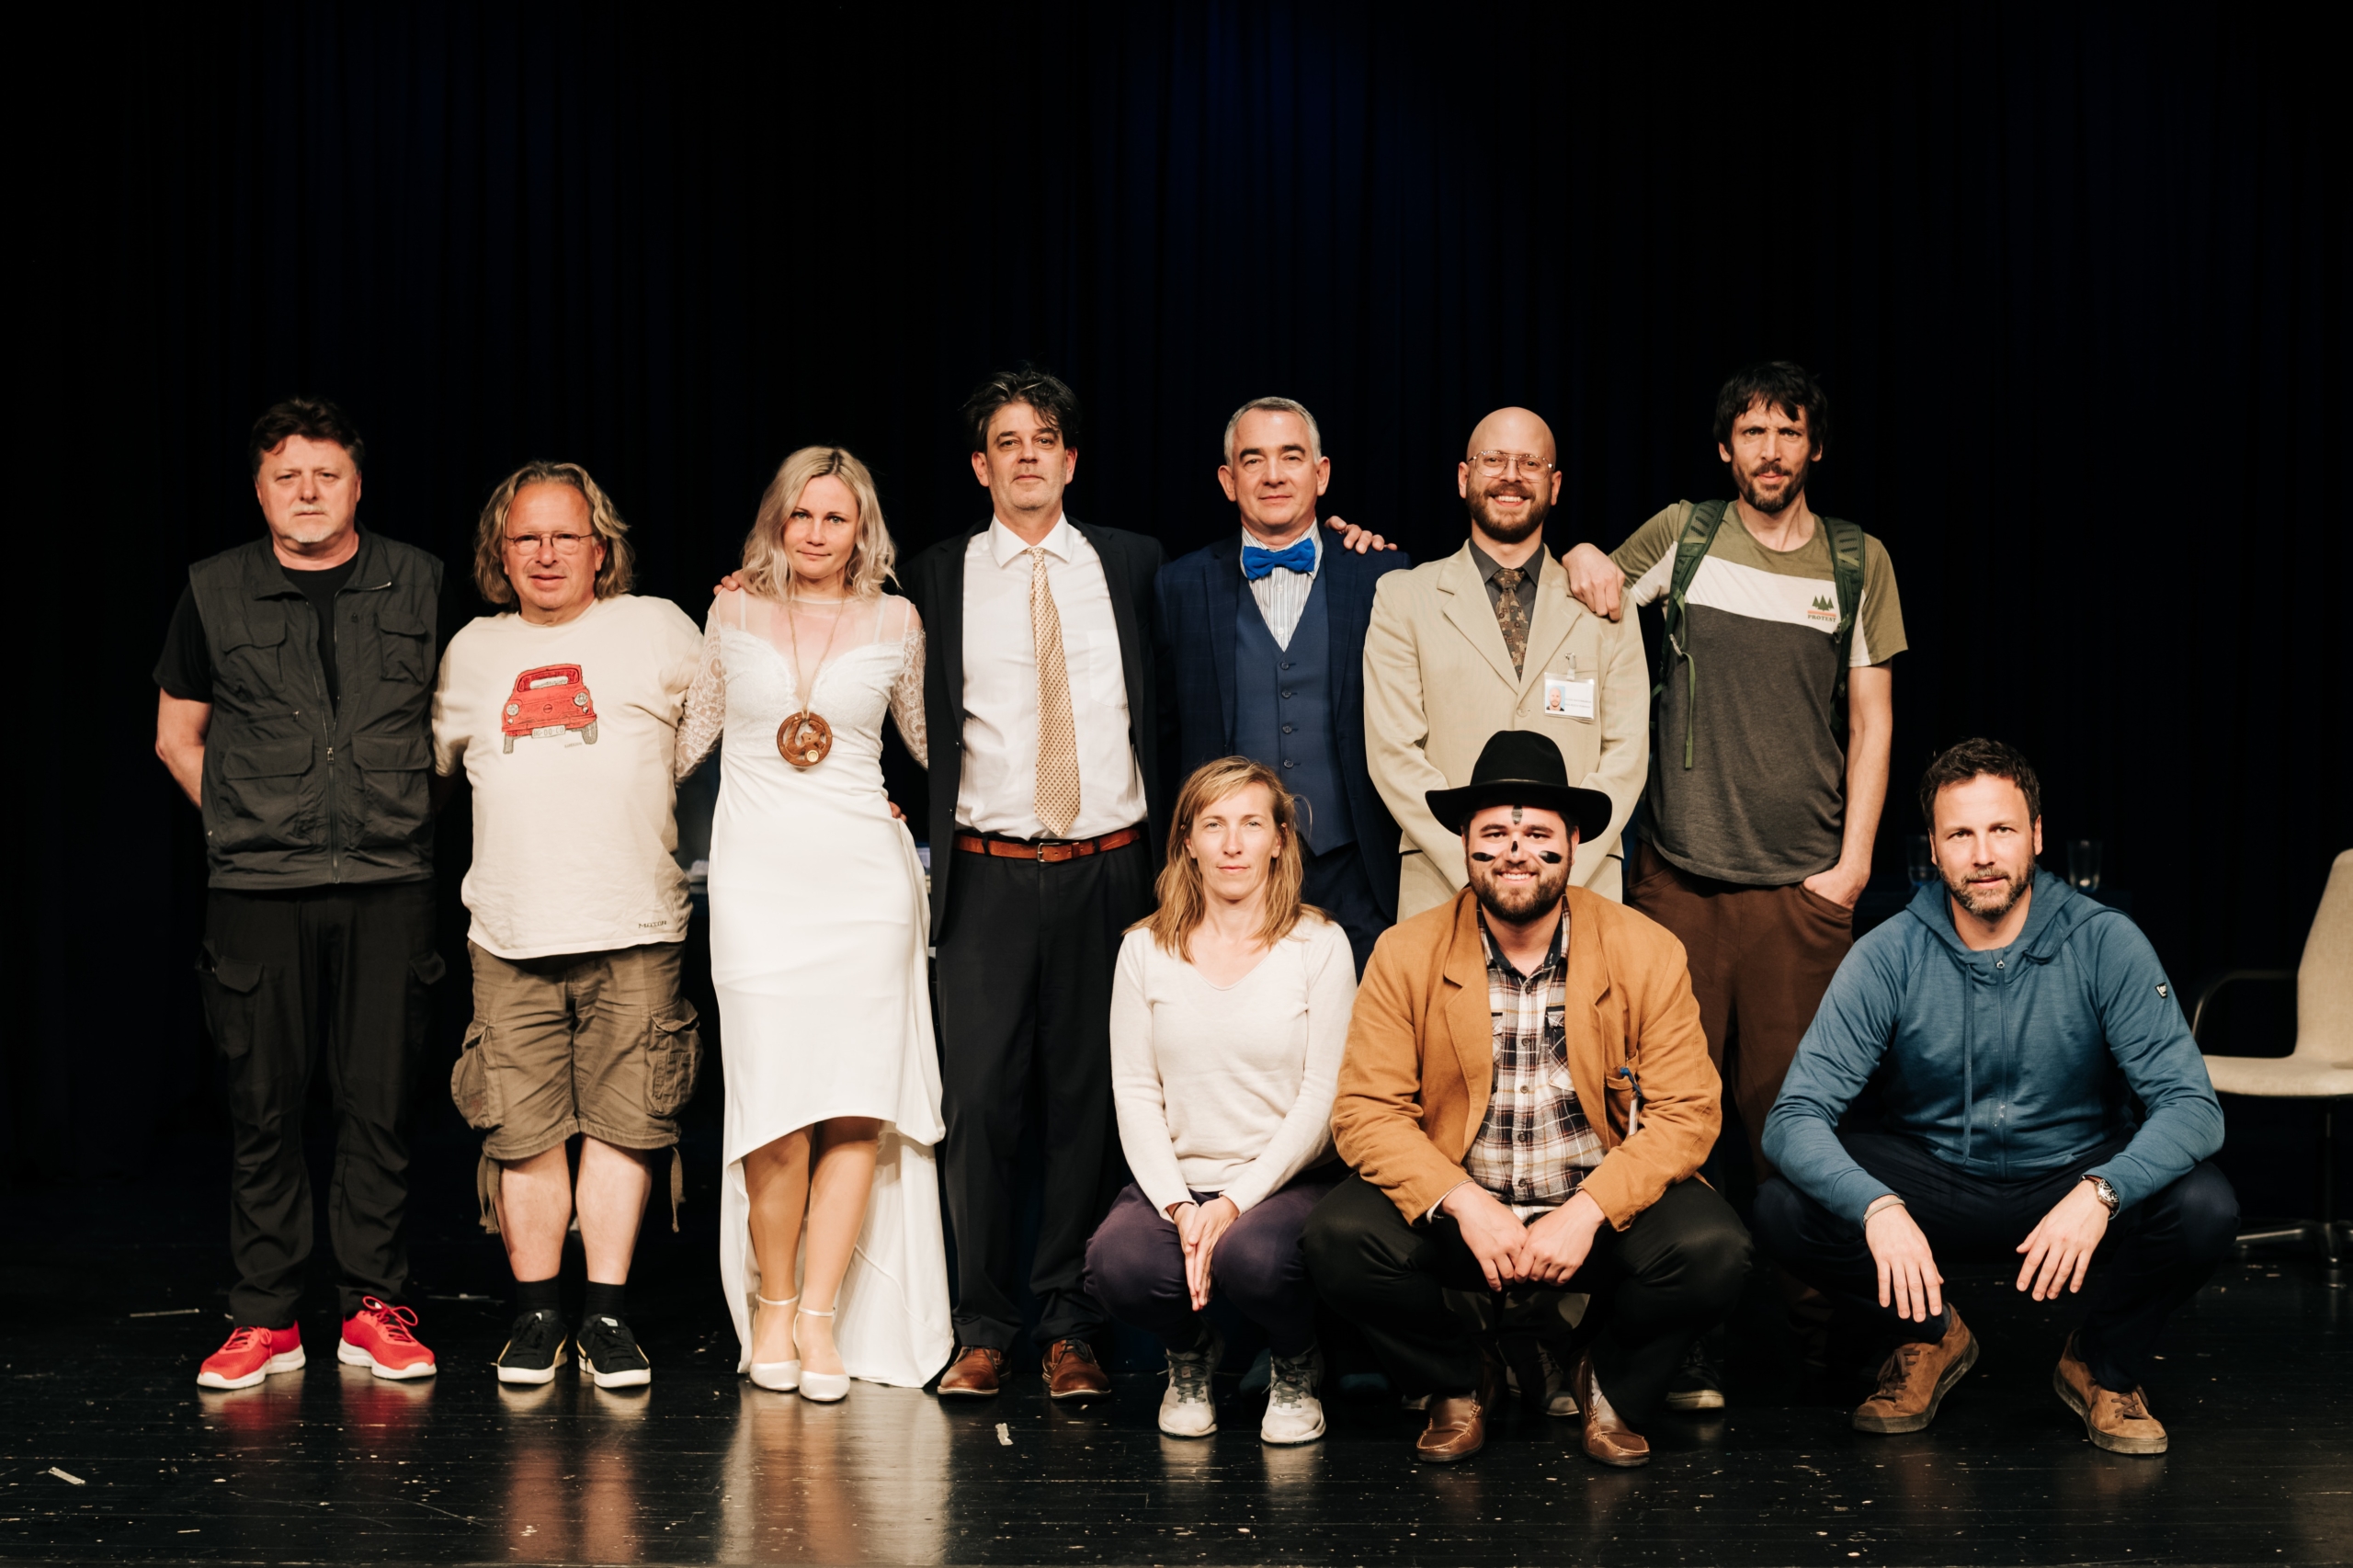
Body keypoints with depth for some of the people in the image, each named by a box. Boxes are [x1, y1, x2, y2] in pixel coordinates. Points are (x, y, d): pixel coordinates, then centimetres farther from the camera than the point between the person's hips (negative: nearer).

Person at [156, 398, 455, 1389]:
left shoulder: (418, 583, 7)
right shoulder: (214, 592, 6)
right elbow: (177, 735, 16)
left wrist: (397, 812, 11)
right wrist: (247, 823, 8)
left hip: (388, 880, 0)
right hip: (257, 889, 0)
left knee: (379, 1102, 1)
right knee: (263, 1106, 1)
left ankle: (375, 1309, 10)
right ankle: (264, 1320, 9)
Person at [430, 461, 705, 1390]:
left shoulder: (658, 631, 6)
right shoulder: (472, 653, 15)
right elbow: (433, 769, 29)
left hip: (634, 930, -2)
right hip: (511, 934, 2)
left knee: (622, 1124, -3)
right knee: (523, 1132, -1)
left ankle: (606, 1314, 7)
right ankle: (536, 1314, 12)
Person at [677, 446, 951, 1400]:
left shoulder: (894, 622, 9)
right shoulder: (736, 613, 10)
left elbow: (933, 740, 21)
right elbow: (692, 732, 21)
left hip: (863, 873, 1)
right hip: (758, 873, 0)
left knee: (858, 1104, -6)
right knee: (777, 1108, -8)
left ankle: (820, 1316, 2)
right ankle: (771, 1302, 10)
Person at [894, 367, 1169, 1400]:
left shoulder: (1131, 566, 9)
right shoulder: (938, 578, 6)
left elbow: (1172, 709, 14)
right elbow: (923, 732, 10)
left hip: (1109, 870, 1)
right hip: (990, 877, -1)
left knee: (1091, 1099, 3)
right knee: (979, 1098, -3)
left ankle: (1071, 1329, 12)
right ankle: (982, 1330, 7)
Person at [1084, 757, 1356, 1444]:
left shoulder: (1319, 944, -1)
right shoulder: (1146, 949, 7)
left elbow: (1323, 1096, -5)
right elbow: (1134, 1090, 3)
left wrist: (1236, 1201, -15)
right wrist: (1179, 1208, -12)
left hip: (1287, 1180, -2)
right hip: (1174, 1180, 2)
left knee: (1253, 1257, -35)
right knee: (1117, 1264, -30)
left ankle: (1295, 1368, 3)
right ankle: (1191, 1354, 9)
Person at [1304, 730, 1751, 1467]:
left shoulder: (1648, 953, -3)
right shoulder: (1405, 955, -2)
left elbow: (1686, 1113, -7)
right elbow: (1366, 1110, -6)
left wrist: (1586, 1212, -22)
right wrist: (1465, 1205, -23)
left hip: (1605, 1206, 0)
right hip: (1454, 1208, 1)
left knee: (1712, 1250, -29)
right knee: (1339, 1238, -27)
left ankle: (1607, 1377, 5)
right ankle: (1460, 1379, 5)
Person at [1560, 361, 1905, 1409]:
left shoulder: (1857, 562, 9)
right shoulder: (1680, 536, 7)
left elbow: (1872, 718, 10)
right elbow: (1597, 596, 22)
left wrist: (1853, 860, 3)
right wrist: (1584, 561, -2)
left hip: (1802, 884, 0)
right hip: (1677, 872, 0)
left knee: (1788, 1104, -4)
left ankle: (1805, 1315, 7)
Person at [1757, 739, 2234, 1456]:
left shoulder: (2105, 944, -14)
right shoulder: (1887, 957, -14)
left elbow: (2192, 1105, -20)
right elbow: (1796, 1117, -19)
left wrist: (2100, 1193, -40)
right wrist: (1878, 1207, -40)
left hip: (2073, 1176, 0)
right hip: (1931, 1181, 1)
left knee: (2203, 1208, -30)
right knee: (1785, 1208, -25)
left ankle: (2103, 1368, 2)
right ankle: (1934, 1337, 6)